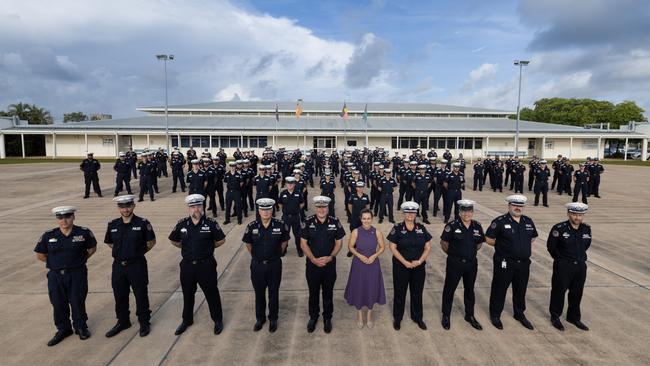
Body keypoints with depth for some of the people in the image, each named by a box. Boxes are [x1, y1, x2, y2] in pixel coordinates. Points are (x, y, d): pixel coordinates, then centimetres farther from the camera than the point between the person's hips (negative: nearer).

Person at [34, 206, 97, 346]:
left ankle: (81, 327, 26)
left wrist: (81, 260, 2)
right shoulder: (48, 236, -3)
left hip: (77, 274, -2)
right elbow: (40, 255, 10)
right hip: (56, 276, 2)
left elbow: (92, 248, 9)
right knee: (58, 304, 11)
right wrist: (55, 262, 4)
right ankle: (63, 329, 30)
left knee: (77, 302, 6)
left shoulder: (84, 233, -7)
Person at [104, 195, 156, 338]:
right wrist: (120, 252, 8)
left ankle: (144, 322, 24)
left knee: (141, 295, 7)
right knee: (120, 295, 16)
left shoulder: (143, 223, -10)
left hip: (137, 265, -4)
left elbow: (151, 241, 0)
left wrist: (139, 252, -2)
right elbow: (109, 243, 16)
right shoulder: (113, 225, 1)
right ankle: (123, 321, 35)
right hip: (118, 266, 4)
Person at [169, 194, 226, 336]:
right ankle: (187, 320, 39)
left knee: (212, 293, 9)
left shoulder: (211, 223, -11)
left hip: (206, 265, -3)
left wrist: (209, 248, 2)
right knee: (187, 295, 19)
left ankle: (218, 320, 27)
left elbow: (221, 240, -1)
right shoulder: (181, 224, -3)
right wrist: (187, 248, 9)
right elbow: (174, 240, 13)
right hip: (187, 266, 3)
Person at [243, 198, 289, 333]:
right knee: (259, 293, 16)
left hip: (274, 265, -1)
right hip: (257, 265, 1)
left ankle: (273, 319, 32)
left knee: (273, 293, 13)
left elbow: (284, 241, 5)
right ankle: (260, 319, 35)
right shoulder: (252, 226, -9)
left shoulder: (280, 225, -12)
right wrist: (255, 255, 11)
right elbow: (248, 244, 7)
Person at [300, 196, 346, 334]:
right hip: (312, 264, 0)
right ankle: (313, 317, 37)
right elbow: (303, 243, -6)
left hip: (329, 264, 0)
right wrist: (313, 259, -15)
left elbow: (338, 243, 0)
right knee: (313, 292, 16)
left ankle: (327, 318, 35)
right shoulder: (308, 222, -9)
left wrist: (330, 257, -14)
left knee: (328, 293, 14)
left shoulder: (335, 222, -7)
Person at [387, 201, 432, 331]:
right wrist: (405, 262, -16)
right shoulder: (397, 228, -8)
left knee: (417, 292, 15)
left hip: (419, 266, 3)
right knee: (400, 292, 10)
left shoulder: (421, 228, 1)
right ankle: (397, 318, 28)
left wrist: (420, 261, -11)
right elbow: (392, 247, -10)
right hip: (401, 266, -2)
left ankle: (417, 317, 35)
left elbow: (428, 247, 3)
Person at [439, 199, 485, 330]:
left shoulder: (477, 226, -2)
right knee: (449, 290, 8)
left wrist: (471, 252, 9)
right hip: (454, 263, -4)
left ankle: (470, 316, 36)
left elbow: (479, 243, 13)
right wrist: (452, 253, 2)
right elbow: (443, 242, -6)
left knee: (470, 290, 18)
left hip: (471, 263, 4)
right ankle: (446, 316, 25)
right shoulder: (452, 226, -15)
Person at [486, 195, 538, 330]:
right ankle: (495, 315, 23)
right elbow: (489, 239, -9)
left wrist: (524, 247, 7)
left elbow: (532, 238, 20)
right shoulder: (500, 222, -12)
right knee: (499, 289, 7)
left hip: (523, 263, 5)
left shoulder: (528, 221, 5)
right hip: (504, 263, -5)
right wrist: (502, 245, -4)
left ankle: (520, 314, 38)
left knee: (520, 290, 19)